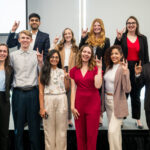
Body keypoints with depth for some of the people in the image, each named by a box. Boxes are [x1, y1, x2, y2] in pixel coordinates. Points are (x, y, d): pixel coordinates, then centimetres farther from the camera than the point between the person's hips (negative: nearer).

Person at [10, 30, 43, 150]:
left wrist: (40, 62, -9)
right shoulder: (13, 55, 7)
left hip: (33, 92, 0)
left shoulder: (37, 55, 7)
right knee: (18, 124, 8)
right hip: (18, 92, 0)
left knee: (34, 123, 6)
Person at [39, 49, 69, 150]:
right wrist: (42, 107, -6)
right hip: (48, 100, -1)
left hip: (61, 100, 2)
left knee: (61, 128, 4)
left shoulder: (62, 72, 11)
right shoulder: (44, 72, 5)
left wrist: (67, 79, -4)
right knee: (49, 129, 3)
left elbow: (66, 88, 13)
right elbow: (41, 91, 0)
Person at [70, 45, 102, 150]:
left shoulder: (95, 69, 2)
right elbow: (73, 89, 5)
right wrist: (72, 106, -1)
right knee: (80, 134, 8)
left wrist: (99, 68, -12)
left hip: (93, 103, -2)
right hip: (79, 103, 2)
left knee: (92, 134, 1)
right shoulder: (74, 70, 8)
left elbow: (98, 85, -14)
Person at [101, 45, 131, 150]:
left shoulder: (123, 68, -13)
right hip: (107, 100, 7)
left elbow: (127, 89, -23)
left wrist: (125, 72, -30)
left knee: (112, 130, -10)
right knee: (116, 129, 17)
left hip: (117, 102, -7)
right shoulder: (109, 67, 9)